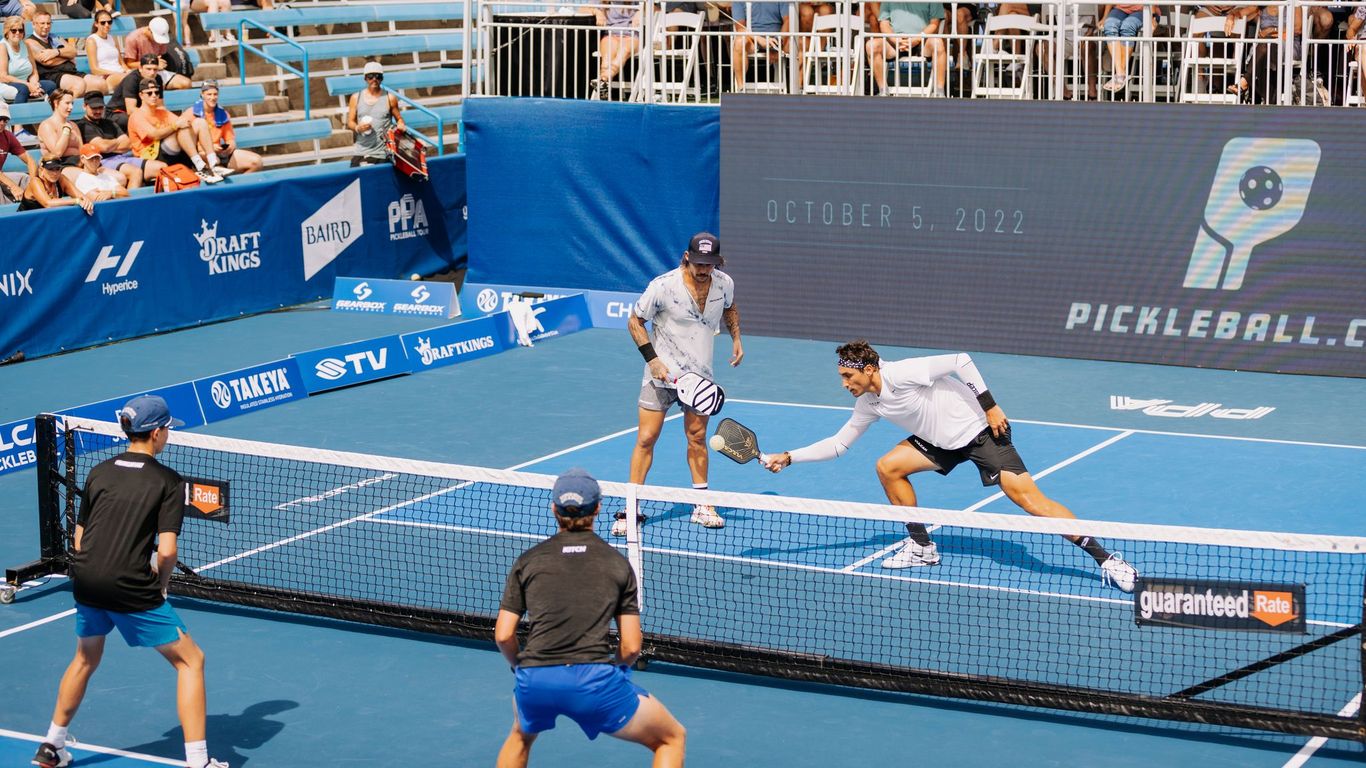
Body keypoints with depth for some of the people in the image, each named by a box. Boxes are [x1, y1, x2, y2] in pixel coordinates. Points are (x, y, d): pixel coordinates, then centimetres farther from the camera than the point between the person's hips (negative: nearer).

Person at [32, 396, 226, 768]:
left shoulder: (99, 472, 11)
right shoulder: (169, 481, -4)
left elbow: (79, 541, 12)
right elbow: (166, 551, -11)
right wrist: (159, 585, 6)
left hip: (86, 582, 6)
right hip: (131, 587, -6)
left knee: (85, 660, 30)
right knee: (190, 661, 7)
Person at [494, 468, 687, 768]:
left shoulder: (528, 561, 14)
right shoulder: (617, 563, 11)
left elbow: (503, 636, 9)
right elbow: (631, 647, 7)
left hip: (533, 680, 3)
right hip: (595, 678, -3)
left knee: (521, 736, 39)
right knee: (673, 739, 19)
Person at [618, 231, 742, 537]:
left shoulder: (724, 283, -6)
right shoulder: (663, 286, -20)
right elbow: (634, 321, -9)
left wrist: (736, 339, 8)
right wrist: (653, 359, -17)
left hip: (699, 375, 4)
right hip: (662, 374, -4)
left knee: (697, 438, 10)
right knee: (646, 439, -5)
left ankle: (702, 506, 22)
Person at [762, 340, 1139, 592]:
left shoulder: (902, 373, -23)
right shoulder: (868, 404, 3)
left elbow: (960, 361, -24)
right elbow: (836, 444, 11)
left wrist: (990, 406, -23)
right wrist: (789, 457, 3)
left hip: (980, 429, -8)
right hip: (942, 442, 8)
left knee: (1027, 496, -19)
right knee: (888, 467, -2)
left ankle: (1104, 558, -18)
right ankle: (921, 546, 11)